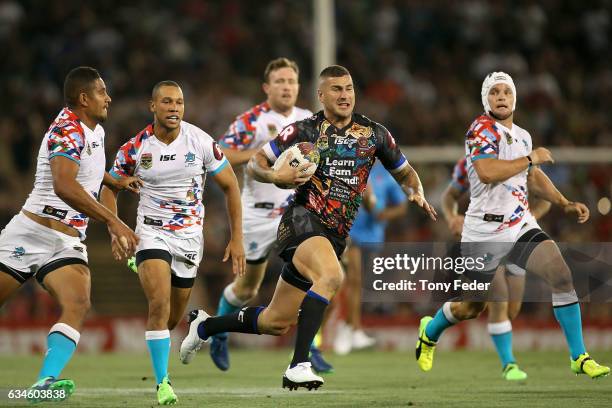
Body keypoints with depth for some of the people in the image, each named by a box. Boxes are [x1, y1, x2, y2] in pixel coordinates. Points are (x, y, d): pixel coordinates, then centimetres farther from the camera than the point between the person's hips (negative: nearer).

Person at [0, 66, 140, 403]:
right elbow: (63, 186, -32)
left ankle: (44, 383, -35)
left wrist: (115, 183, 22)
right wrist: (113, 221, -35)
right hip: (31, 233, -7)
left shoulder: (95, 132, 14)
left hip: (68, 242, 7)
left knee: (78, 305, -20)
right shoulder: (67, 131, -15)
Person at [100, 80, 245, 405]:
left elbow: (230, 186, 1)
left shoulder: (201, 142, -9)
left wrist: (237, 239, -3)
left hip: (190, 234, 2)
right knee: (159, 304, -22)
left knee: (174, 316, 11)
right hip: (152, 232, -2)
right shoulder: (135, 148, -8)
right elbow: (109, 189, 5)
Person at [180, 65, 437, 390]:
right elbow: (255, 163, 5)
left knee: (277, 323, 9)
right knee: (331, 276, -37)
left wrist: (416, 192, 0)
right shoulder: (304, 130, 0)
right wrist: (275, 176, -17)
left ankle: (205, 325, 34)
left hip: (335, 236, 5)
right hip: (303, 221, -5)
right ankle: (298, 366, -37)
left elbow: (404, 172, 22)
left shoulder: (374, 134, 9)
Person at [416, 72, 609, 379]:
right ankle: (429, 331, 42)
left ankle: (579, 358, -11)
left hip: (521, 225, 6)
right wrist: (531, 158, -18)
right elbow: (487, 172, -29)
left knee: (561, 275, -16)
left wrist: (566, 204, 16)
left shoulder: (522, 135, 11)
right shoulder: (482, 130, -12)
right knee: (474, 307, 9)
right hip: (485, 232, -6)